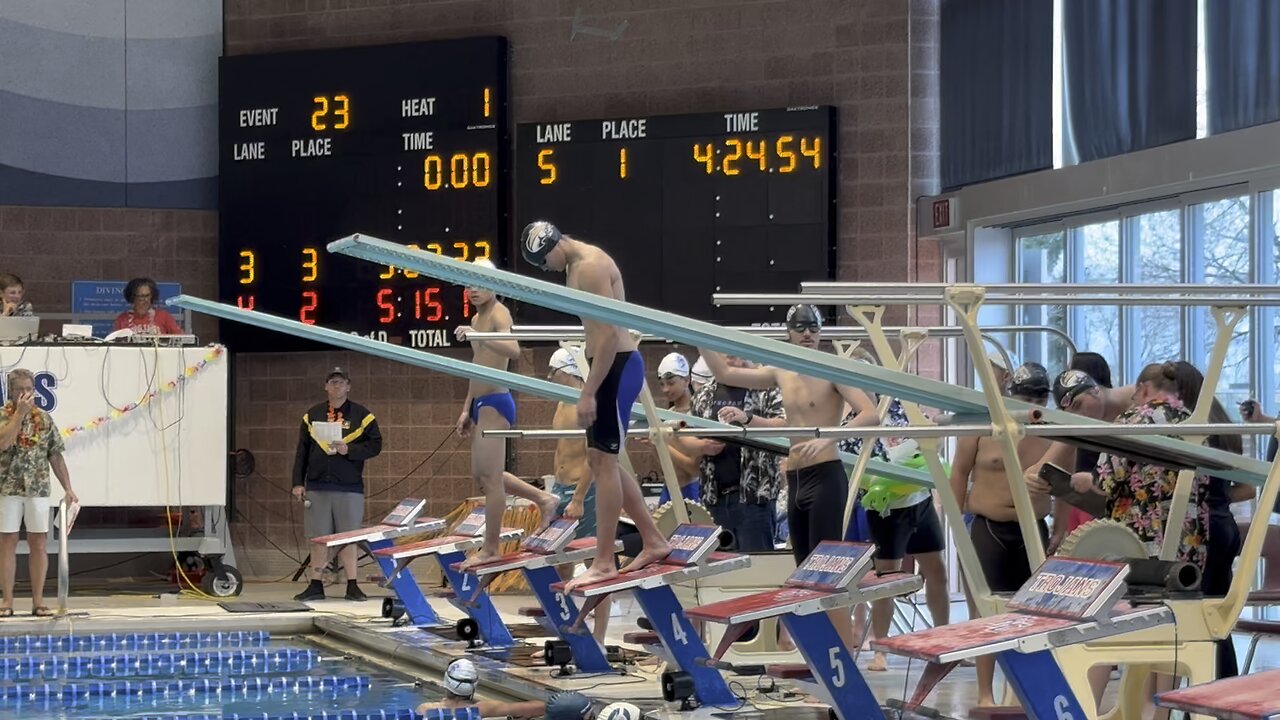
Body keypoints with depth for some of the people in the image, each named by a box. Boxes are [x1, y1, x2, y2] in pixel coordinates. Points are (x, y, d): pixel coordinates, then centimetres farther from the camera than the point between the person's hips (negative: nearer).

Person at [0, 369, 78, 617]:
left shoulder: (44, 419, 8)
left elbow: (56, 457, 10)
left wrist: (68, 489, 5)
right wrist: (20, 412, -17)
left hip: (38, 490, 2)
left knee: (38, 543, 2)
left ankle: (38, 601, 7)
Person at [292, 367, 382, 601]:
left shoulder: (361, 415, 5)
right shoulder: (312, 415, 11)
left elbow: (375, 445, 0)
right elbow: (302, 451, 11)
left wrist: (349, 450, -15)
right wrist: (298, 483, 5)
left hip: (349, 488, -2)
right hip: (317, 487, 2)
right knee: (318, 537, 3)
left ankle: (352, 586, 6)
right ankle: (316, 586, 8)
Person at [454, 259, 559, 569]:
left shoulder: (498, 313, -11)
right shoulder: (477, 318, 19)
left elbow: (513, 349, -31)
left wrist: (477, 336, -41)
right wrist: (467, 410, 23)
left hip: (496, 402, -10)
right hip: (482, 404, 10)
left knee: (489, 476, -8)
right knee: (482, 475, 16)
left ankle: (491, 548, -4)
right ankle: (544, 499, 27)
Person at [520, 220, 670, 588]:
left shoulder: (591, 266, -17)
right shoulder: (575, 267, 15)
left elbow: (609, 333, -22)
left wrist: (588, 392, -23)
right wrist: (590, 387, 16)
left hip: (618, 365, -11)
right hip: (607, 365, 11)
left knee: (603, 461, -9)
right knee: (601, 460, 14)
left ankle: (604, 563, -6)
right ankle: (653, 541, 22)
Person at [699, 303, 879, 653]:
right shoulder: (781, 374, 13)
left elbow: (871, 415, -19)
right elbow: (724, 373, 21)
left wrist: (828, 438, -30)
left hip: (826, 477, -7)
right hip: (794, 480, 7)